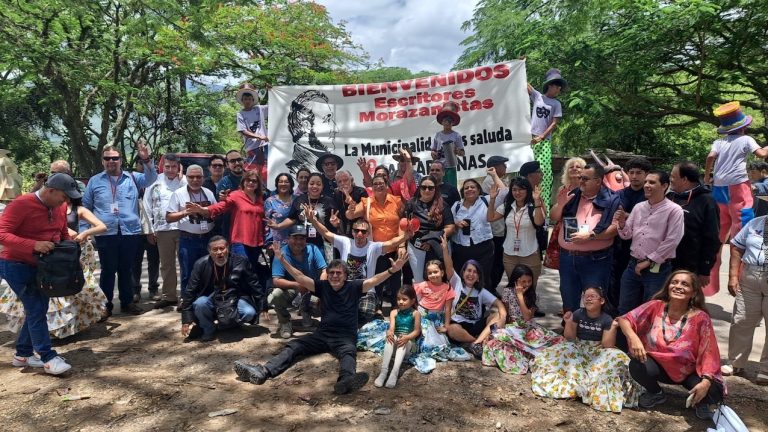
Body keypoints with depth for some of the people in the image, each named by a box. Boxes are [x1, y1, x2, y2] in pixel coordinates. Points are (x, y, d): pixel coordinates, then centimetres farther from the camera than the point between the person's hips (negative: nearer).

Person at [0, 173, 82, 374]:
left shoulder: (60, 207, 2)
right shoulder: (21, 204, -20)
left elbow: (63, 234, 15)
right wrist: (34, 245, -35)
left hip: (43, 266, 8)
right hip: (17, 265, -8)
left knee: (38, 309, 11)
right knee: (36, 310, -9)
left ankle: (23, 354, 26)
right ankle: (48, 358, -3)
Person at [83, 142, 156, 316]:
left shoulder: (132, 178, 8)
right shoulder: (94, 181, 8)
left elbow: (151, 179, -10)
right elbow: (85, 207, 11)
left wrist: (146, 160, -26)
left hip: (130, 232, 1)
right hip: (106, 234, -1)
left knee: (126, 269, 12)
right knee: (108, 270, 5)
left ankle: (127, 302, 24)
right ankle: (106, 305, 17)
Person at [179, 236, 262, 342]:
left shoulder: (241, 262, -11)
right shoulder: (201, 264, -9)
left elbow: (255, 285, -2)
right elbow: (190, 292, -6)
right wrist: (187, 320, -10)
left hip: (235, 299, 0)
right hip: (212, 299, 0)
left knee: (249, 313, -28)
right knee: (200, 304, -31)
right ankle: (208, 330, -2)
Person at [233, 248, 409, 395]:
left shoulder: (354, 287, 4)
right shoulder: (323, 286, 11)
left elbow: (374, 280, -9)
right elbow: (300, 277, 5)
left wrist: (392, 270, -25)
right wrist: (282, 260, -4)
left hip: (345, 337, -3)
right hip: (322, 334, 4)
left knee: (348, 353, -36)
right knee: (293, 346, -16)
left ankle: (346, 381, -69)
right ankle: (262, 372, -34)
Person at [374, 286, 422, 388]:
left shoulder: (415, 313, -2)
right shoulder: (394, 312, 5)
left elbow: (417, 331, -7)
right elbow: (391, 327, -10)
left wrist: (407, 337, -27)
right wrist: (389, 333, -35)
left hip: (408, 342, -2)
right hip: (395, 339, 2)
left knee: (403, 342, -35)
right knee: (390, 339, -31)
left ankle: (394, 373, -48)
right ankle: (384, 371, -41)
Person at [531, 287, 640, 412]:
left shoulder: (607, 320, -10)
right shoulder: (578, 314, -6)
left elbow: (607, 345, -14)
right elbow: (570, 339, -3)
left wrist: (613, 328, -26)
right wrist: (569, 322, -18)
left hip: (598, 352, -2)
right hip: (577, 349, 2)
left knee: (616, 359, -27)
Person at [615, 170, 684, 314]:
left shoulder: (674, 210, -9)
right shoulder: (638, 207, 8)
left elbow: (672, 241, -15)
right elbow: (626, 235, 10)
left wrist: (648, 262, -12)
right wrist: (622, 223, -12)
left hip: (658, 269, -5)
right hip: (633, 265, 5)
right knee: (624, 311, 12)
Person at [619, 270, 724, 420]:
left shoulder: (700, 318, -17)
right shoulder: (656, 306, -13)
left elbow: (708, 353, -17)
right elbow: (624, 319, -13)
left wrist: (706, 381, -32)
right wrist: (633, 337, -33)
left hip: (689, 372, -1)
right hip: (658, 364, 1)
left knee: (714, 392, -29)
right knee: (636, 367, -29)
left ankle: (700, 402, 12)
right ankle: (656, 394, 7)